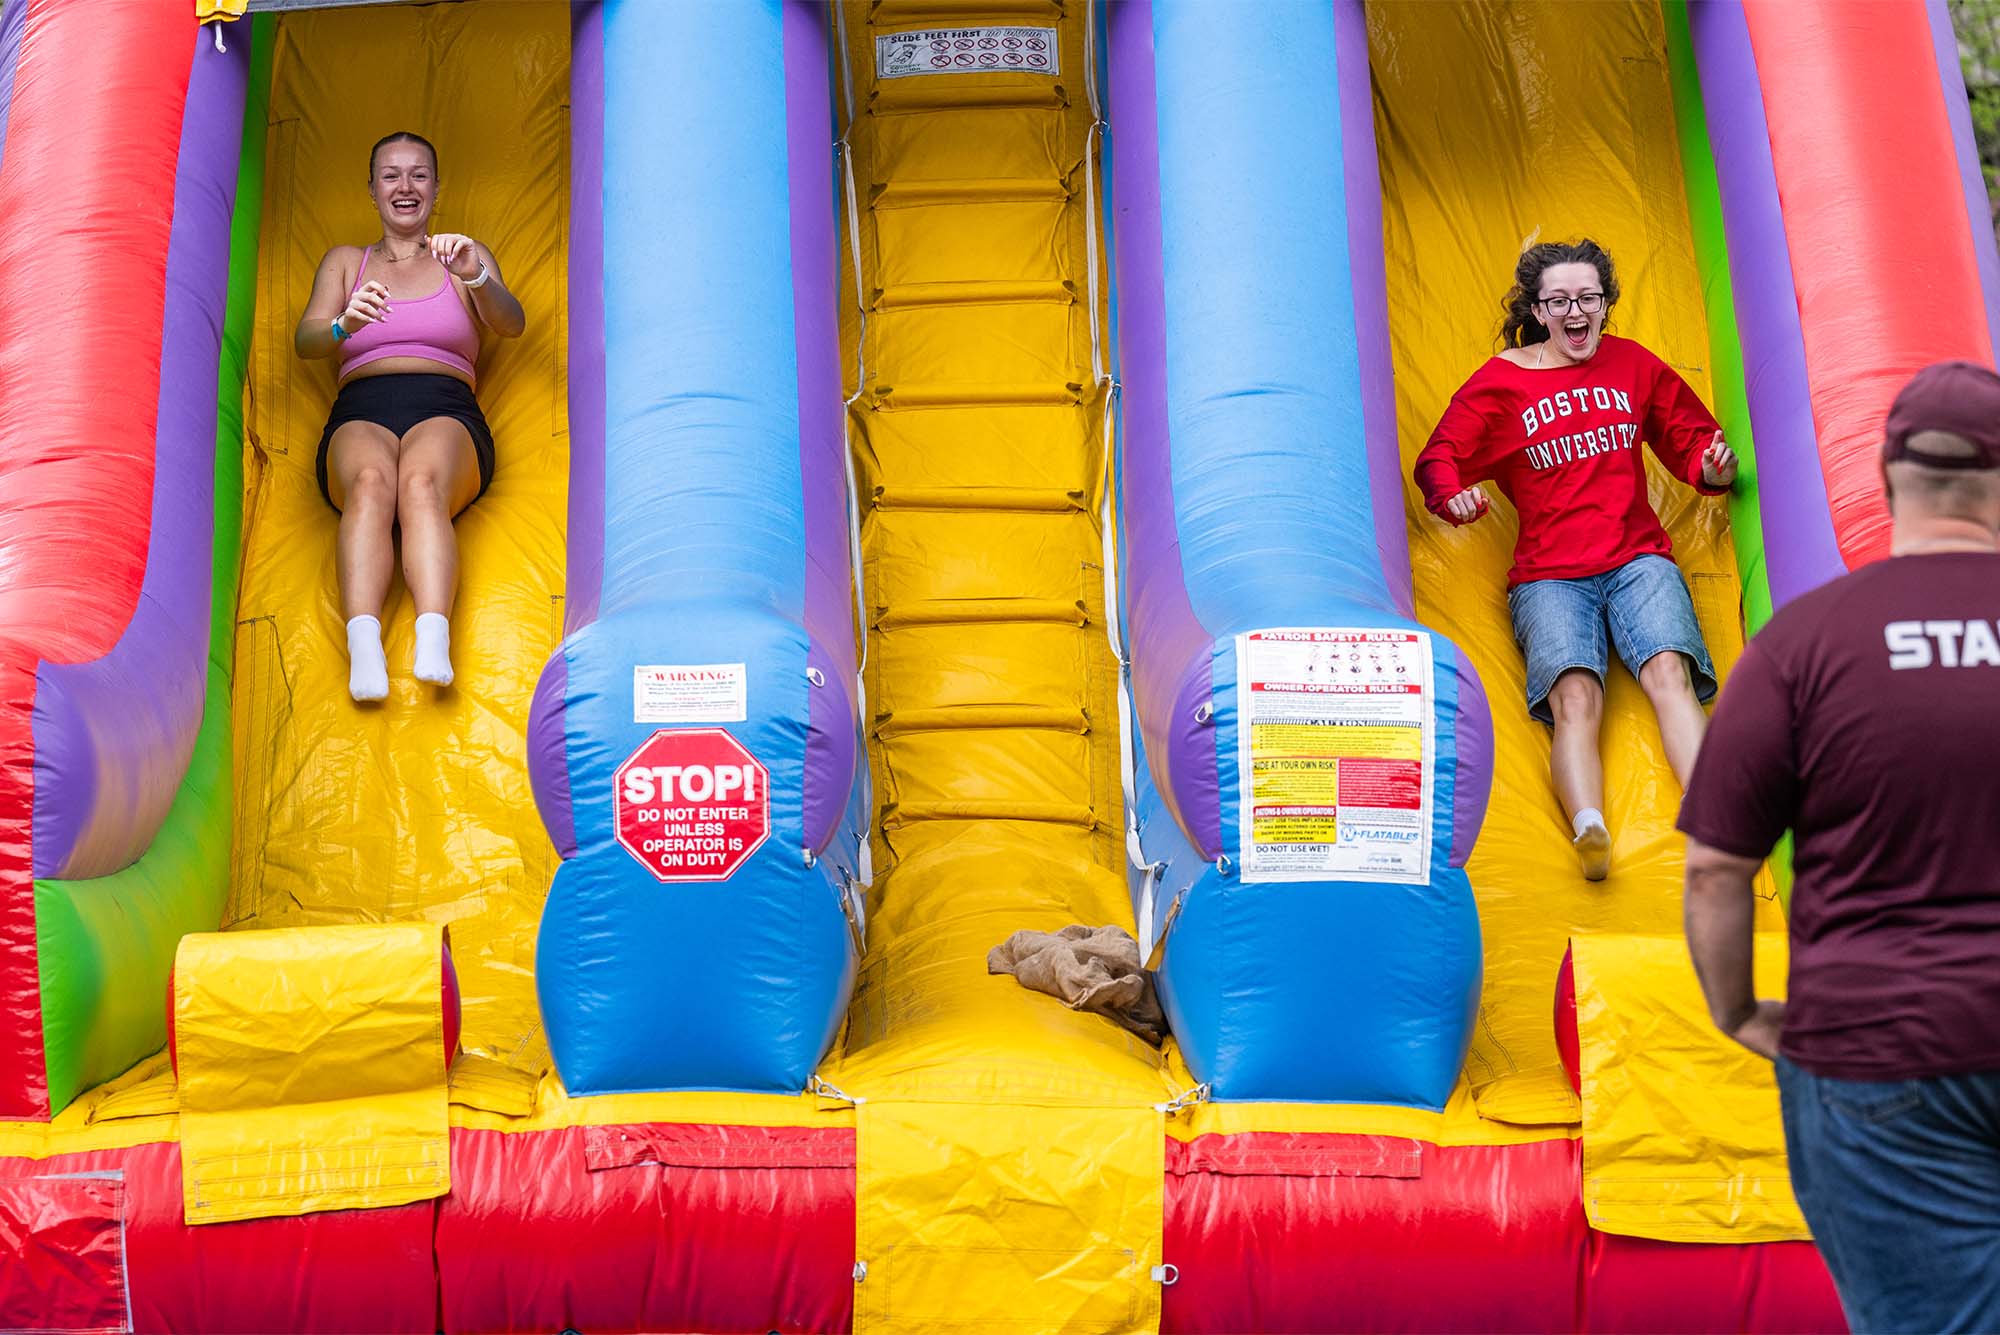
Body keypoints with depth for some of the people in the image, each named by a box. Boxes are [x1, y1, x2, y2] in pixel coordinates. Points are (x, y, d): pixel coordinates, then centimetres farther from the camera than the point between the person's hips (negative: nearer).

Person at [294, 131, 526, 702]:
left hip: (445, 413, -1)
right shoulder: (344, 261, 27)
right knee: (371, 482, -36)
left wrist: (474, 276, -18)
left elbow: (511, 324, 5)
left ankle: (434, 644, -57)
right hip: (359, 415, 1)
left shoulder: (468, 256, 25)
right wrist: (345, 325, -16)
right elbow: (305, 341, 10)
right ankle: (363, 649, -54)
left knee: (421, 483, -37)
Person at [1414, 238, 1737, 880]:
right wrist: (1454, 494, -17)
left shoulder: (1634, 364, 17)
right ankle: (1589, 830, -48)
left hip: (1638, 557, 2)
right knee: (1574, 693, -28)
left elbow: (1689, 438, 25)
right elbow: (1439, 457, 7)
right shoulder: (1499, 382, 9)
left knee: (1669, 670, -27)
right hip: (1549, 573, -2)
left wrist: (1715, 466, 1)